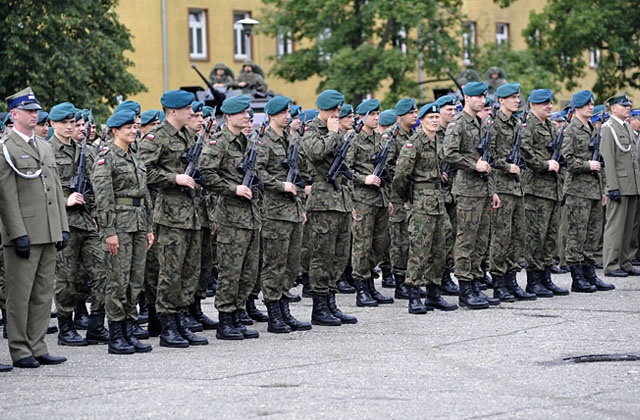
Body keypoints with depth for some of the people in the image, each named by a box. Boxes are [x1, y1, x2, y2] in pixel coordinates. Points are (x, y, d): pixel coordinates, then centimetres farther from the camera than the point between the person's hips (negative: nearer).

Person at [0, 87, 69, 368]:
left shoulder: (44, 146, 17)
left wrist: (63, 227, 11)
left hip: (49, 235, 7)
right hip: (24, 234, -7)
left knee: (43, 293, 9)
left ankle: (37, 348, 14)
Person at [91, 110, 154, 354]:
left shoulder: (135, 159, 16)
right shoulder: (106, 158, -8)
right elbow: (102, 198, -14)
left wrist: (149, 228, 15)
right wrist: (109, 231, -18)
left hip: (138, 223, 8)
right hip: (119, 222, -8)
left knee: (136, 279, 7)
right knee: (119, 280, -6)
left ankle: (129, 333, 13)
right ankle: (115, 337, -1)